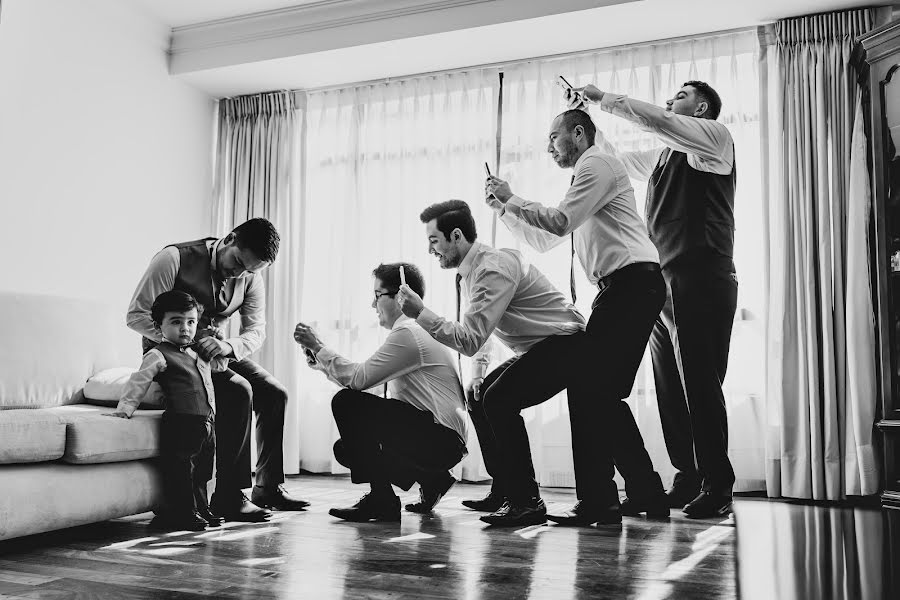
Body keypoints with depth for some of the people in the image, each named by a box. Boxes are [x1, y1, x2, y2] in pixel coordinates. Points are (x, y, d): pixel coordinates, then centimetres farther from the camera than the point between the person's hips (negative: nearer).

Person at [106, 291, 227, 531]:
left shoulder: (200, 354, 19)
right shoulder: (158, 355, -4)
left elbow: (220, 364, 38)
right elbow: (138, 383, -5)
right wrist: (124, 409, -10)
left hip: (208, 424, 8)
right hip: (181, 423, -7)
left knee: (202, 470, 15)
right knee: (180, 469, -6)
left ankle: (201, 509, 26)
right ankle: (183, 512, 6)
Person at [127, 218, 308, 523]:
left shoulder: (251, 277, -4)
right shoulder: (175, 258, -21)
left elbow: (256, 330, -6)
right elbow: (136, 315, -21)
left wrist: (228, 346, -30)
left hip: (213, 349, 7)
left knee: (274, 393, -6)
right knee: (238, 391, -28)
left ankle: (268, 487, 6)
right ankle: (228, 497, -22)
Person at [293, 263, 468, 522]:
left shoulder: (408, 332, -13)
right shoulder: (415, 330, 18)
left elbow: (359, 378, -18)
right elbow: (365, 380, 16)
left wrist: (318, 347, -7)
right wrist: (323, 363, 10)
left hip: (440, 440, -10)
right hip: (440, 441, 10)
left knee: (347, 401, -17)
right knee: (345, 448, 11)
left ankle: (381, 500, -13)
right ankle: (430, 477, 14)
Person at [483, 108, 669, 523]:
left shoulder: (597, 163, -1)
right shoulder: (587, 174, 29)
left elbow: (559, 222, -13)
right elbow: (544, 240, 28)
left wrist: (512, 199, -2)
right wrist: (505, 208, 18)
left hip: (630, 282, -10)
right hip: (626, 287, 10)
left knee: (588, 390, -13)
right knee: (603, 393, 9)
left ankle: (594, 500, -10)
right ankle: (646, 494, 14)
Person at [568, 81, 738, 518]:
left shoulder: (715, 137, 3)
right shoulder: (663, 155, 24)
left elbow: (655, 119, -12)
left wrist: (604, 98, -3)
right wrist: (585, 117, 24)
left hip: (700, 281, -8)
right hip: (663, 283, 8)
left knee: (699, 384, -9)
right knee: (670, 387, 5)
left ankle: (717, 487, -2)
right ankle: (688, 480, 12)